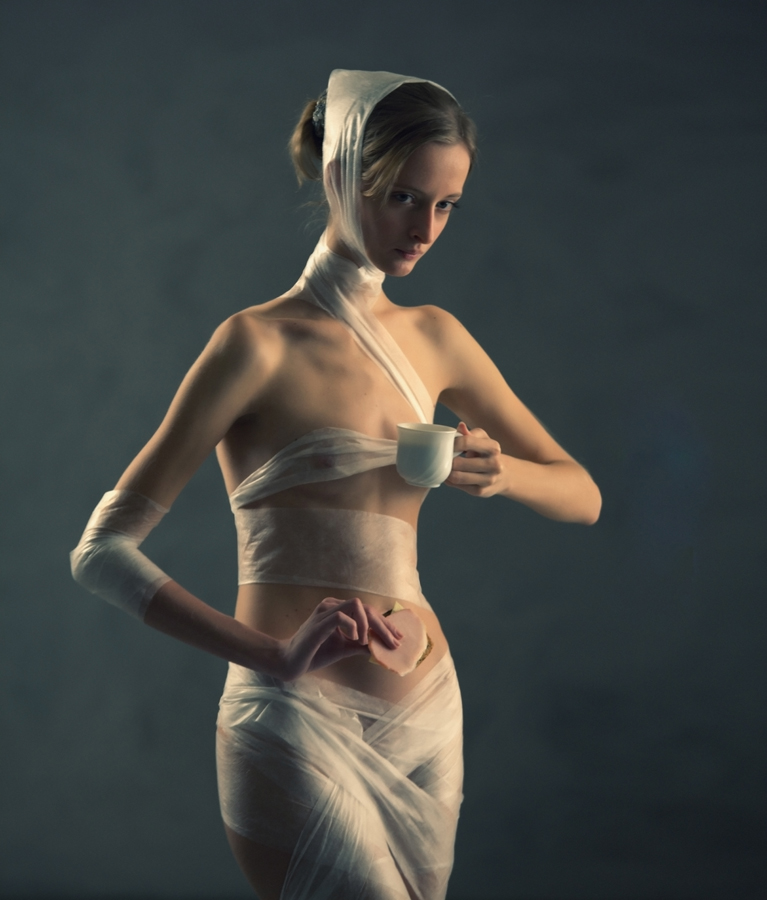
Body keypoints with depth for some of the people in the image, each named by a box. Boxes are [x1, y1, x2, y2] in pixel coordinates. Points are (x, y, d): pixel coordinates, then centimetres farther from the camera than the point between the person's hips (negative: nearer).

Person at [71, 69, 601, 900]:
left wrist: (500, 473, -7)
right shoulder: (261, 343, -8)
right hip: (298, 726, -7)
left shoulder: (434, 338, 11)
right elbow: (102, 551, -12)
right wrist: (272, 655, -23)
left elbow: (582, 496, 17)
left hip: (424, 724, 7)